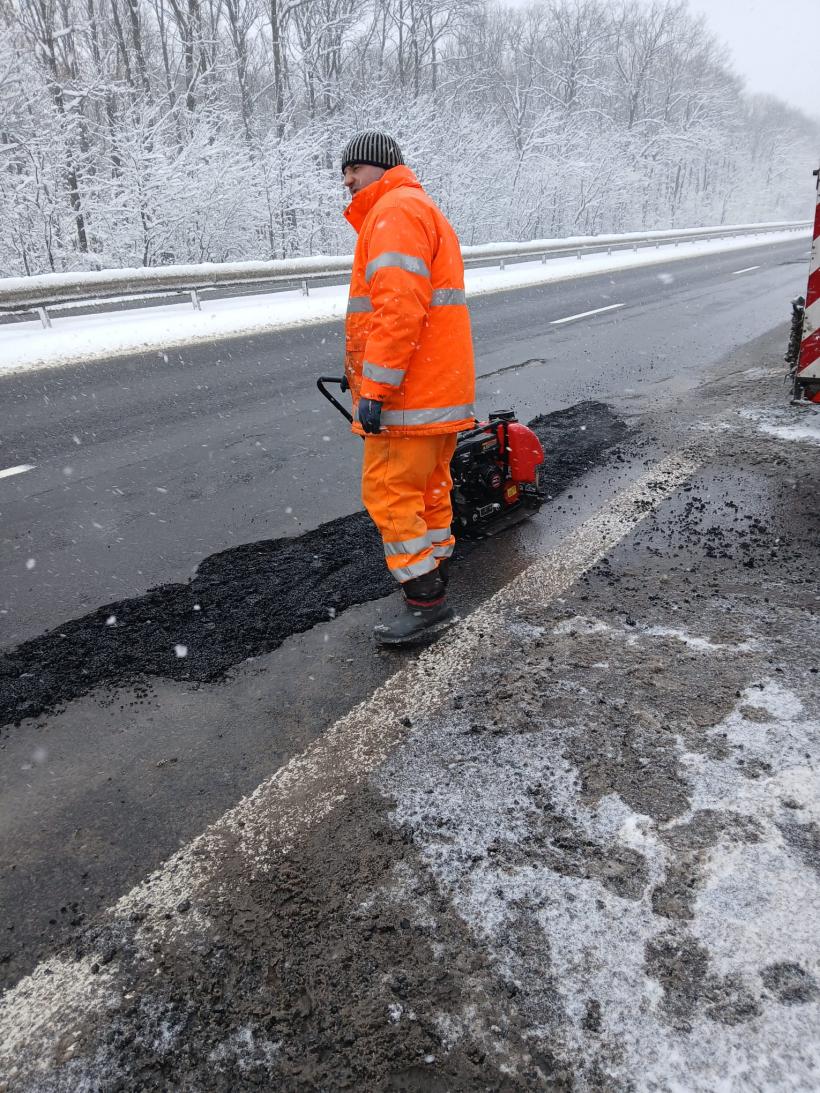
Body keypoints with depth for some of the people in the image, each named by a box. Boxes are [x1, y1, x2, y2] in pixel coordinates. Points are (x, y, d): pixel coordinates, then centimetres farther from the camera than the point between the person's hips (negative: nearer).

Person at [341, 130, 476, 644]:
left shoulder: (396, 210, -9)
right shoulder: (425, 210, 25)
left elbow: (399, 308, -23)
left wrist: (373, 389, -24)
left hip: (411, 395, -11)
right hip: (441, 391, 11)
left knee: (390, 493, -5)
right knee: (429, 492, 15)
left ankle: (425, 600, 3)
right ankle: (435, 596, 25)